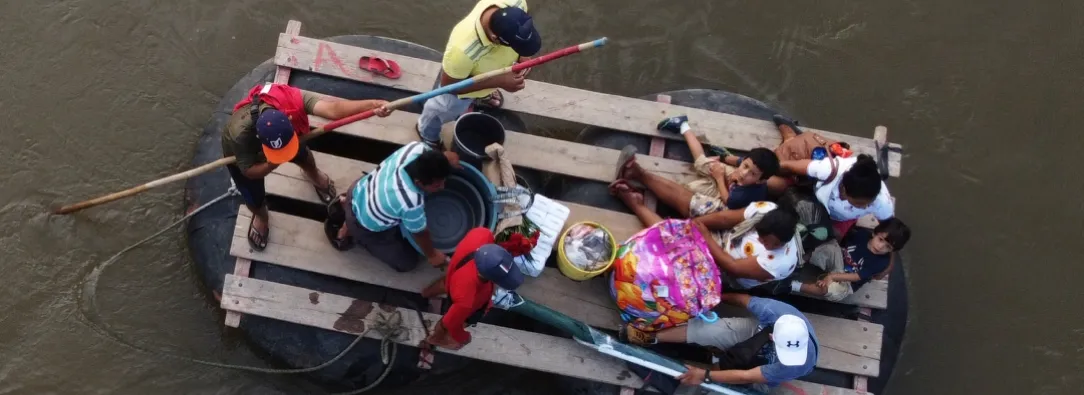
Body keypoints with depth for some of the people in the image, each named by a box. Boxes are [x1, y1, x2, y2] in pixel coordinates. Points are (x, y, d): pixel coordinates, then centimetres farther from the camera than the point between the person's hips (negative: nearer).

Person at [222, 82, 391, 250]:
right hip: (241, 154, -3)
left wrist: (372, 105, -70)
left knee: (302, 156, 26)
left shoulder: (293, 99, -44)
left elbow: (332, 109, -57)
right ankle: (260, 217, 48)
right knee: (254, 199, 11)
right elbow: (249, 171, -31)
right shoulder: (240, 134, -48)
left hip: (278, 134, 3)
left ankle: (314, 175, 64)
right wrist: (272, 164, -49)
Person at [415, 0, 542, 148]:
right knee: (445, 111, 29)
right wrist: (499, 82, -36)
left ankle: (483, 94, 74)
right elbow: (448, 85, -30)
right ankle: (428, 135, 61)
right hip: (462, 83, -4)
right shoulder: (463, 50, -52)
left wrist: (523, 56, -24)